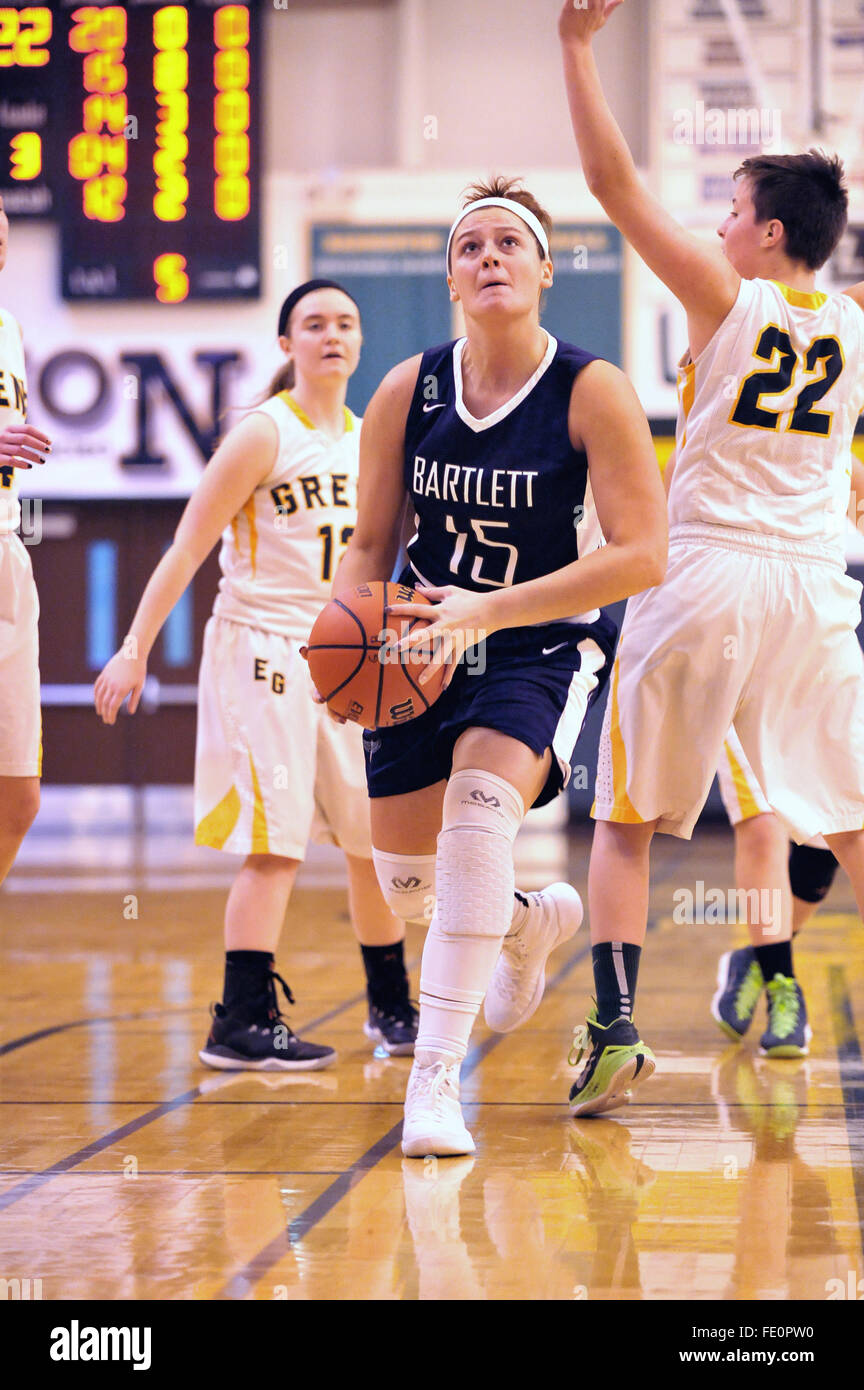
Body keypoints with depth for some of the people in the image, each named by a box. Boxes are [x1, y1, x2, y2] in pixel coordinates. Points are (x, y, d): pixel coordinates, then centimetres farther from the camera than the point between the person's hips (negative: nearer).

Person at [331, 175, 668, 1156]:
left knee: (480, 806, -32)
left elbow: (641, 557, -20)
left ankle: (436, 1075, -27)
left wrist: (490, 610, -27)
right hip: (423, 647, 4)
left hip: (543, 645, -4)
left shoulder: (592, 392, -15)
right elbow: (370, 542, 6)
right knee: (410, 888, 10)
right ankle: (529, 922, 48)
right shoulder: (406, 393, -5)